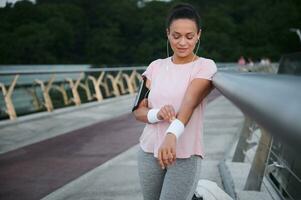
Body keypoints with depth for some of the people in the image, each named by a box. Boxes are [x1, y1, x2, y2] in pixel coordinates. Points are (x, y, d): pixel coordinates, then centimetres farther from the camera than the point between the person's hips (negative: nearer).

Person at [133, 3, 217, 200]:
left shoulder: (205, 66, -5)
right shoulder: (156, 66, 7)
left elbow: (190, 102, -22)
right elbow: (138, 111, 5)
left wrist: (172, 136, -38)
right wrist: (157, 114, -17)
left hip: (185, 155, -4)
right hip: (149, 151, 4)